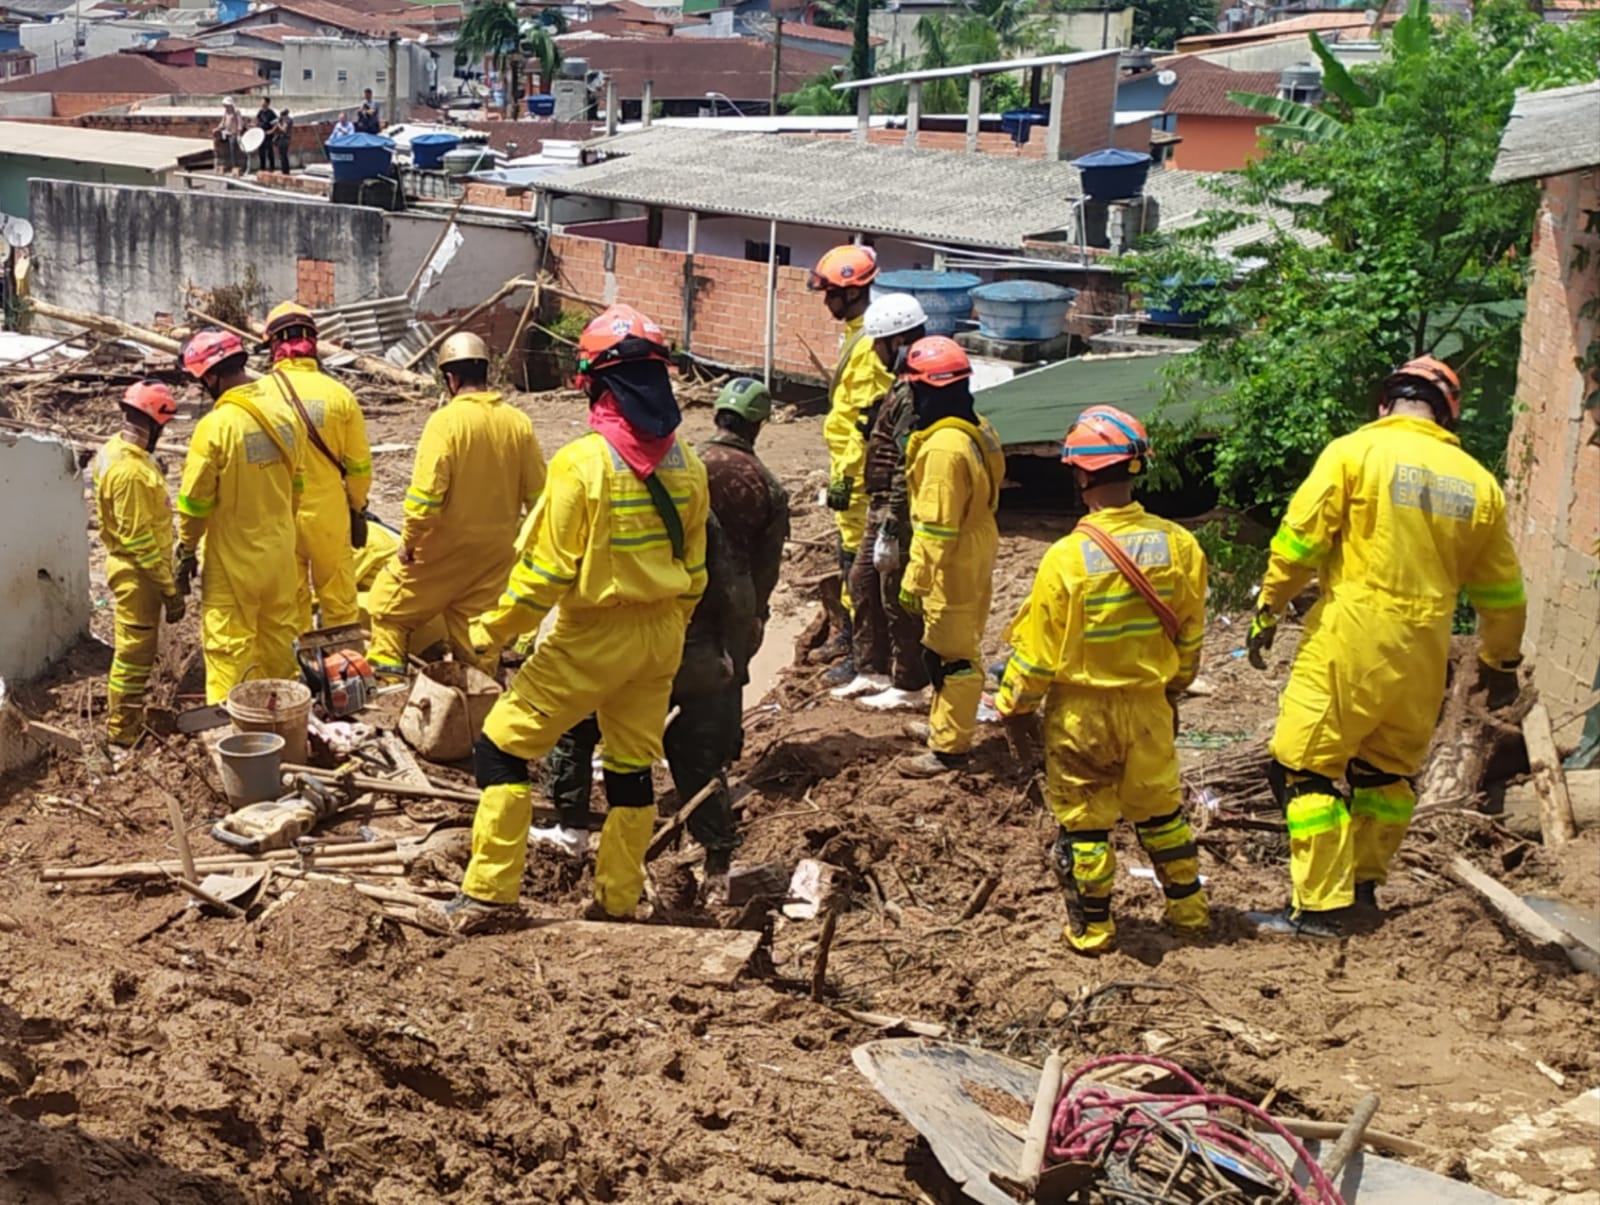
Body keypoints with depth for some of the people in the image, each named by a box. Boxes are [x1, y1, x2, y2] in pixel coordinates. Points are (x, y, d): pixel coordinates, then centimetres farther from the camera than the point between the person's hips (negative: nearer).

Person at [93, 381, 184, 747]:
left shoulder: (116, 450, 5)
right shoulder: (129, 471, -26)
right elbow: (138, 539, -25)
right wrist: (170, 589, -20)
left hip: (132, 569, 10)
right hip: (138, 574, -10)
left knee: (131, 650, 21)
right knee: (134, 655, 0)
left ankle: (122, 723, 34)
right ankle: (122, 733, 11)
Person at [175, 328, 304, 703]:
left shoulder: (215, 427, -21)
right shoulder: (283, 412, -3)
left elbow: (195, 501, -14)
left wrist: (187, 550, -1)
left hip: (234, 559, -6)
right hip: (280, 552, 6)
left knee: (230, 643, 5)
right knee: (279, 633, 19)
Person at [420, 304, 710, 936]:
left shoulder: (581, 464, -19)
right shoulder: (686, 465, 1)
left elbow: (545, 570, -18)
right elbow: (692, 570, 8)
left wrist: (491, 630, -5)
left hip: (593, 635, -6)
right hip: (661, 637, 6)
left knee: (504, 745, 4)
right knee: (632, 764, 16)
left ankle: (487, 893, 4)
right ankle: (617, 900, 25)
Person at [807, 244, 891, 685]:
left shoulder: (869, 344, -21)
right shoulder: (855, 334, 11)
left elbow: (867, 420, -24)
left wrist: (845, 476, -22)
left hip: (859, 471, -10)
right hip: (847, 462, 10)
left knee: (857, 557, -6)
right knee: (849, 553, 20)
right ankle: (851, 632, 33)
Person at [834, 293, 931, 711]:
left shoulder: (912, 396, -22)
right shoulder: (902, 387, 10)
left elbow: (908, 470, -24)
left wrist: (891, 531, -24)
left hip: (898, 513, -11)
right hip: (882, 507, 11)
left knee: (898, 599, 1)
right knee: (863, 583, 19)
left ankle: (909, 685, 14)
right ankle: (872, 671, 31)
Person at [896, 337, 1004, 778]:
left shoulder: (943, 446, -26)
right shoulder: (978, 430, 4)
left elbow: (935, 526, -26)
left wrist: (915, 579, -19)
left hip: (952, 568, -10)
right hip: (976, 556, 10)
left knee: (950, 656, 0)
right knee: (958, 648, 22)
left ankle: (949, 748, 9)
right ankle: (947, 723, 37)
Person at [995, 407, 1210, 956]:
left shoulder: (1068, 557, -21)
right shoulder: (1178, 545, -9)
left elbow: (1037, 651, -13)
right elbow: (1189, 636, 4)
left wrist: (1015, 708, 2)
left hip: (1079, 710, -4)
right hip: (1149, 706, 4)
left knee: (1083, 821, 11)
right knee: (1159, 810, 21)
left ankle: (1092, 929, 21)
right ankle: (1189, 909, 33)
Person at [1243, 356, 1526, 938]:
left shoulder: (1355, 451, -4)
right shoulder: (1477, 482, 9)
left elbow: (1299, 540, -9)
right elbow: (1500, 589, 16)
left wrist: (1267, 611, 1)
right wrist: (1501, 662, 27)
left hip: (1350, 635, -5)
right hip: (1422, 651, 5)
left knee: (1307, 766, 0)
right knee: (1388, 770, 20)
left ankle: (1322, 906, -2)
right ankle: (1364, 884, 26)